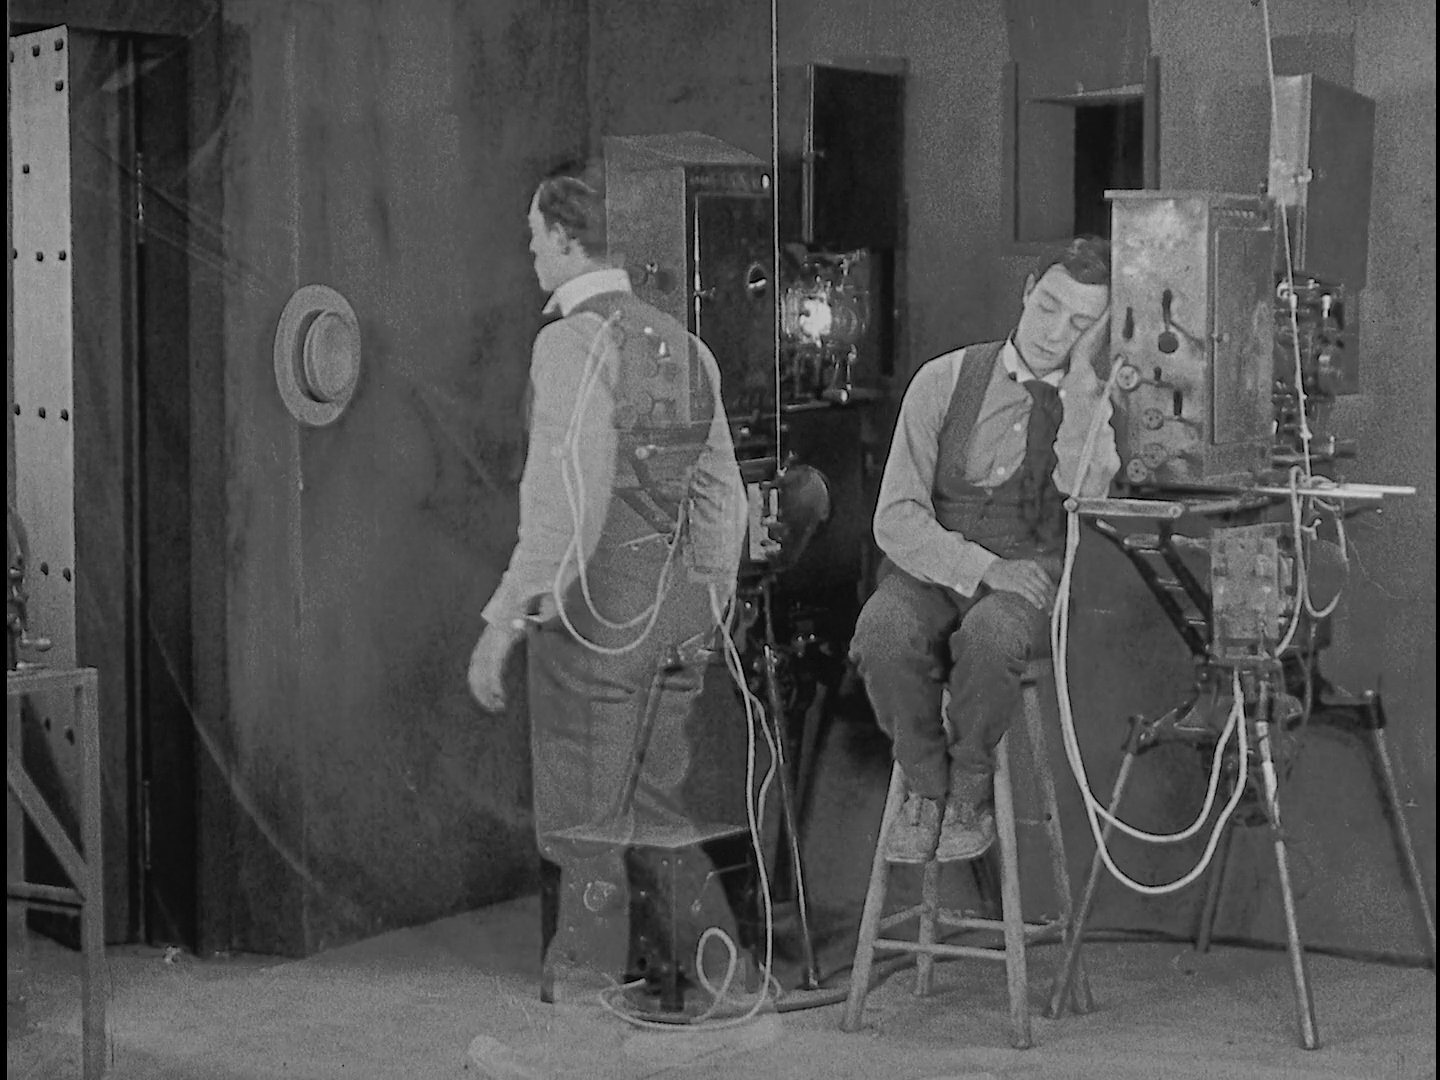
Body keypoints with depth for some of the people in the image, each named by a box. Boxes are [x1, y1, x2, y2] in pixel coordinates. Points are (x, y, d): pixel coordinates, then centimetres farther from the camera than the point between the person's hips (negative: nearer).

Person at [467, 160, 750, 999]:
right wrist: (710, 610, 23)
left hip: (595, 613, -8)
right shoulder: (683, 344, 12)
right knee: (658, 818, 16)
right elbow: (723, 495, 16)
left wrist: (507, 619, -19)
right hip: (681, 612, 8)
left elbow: (565, 501, -20)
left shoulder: (576, 340, -13)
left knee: (587, 834, -1)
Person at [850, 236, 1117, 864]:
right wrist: (981, 567, -19)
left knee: (989, 635, -36)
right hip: (935, 569, 1)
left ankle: (971, 790, -10)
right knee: (883, 631, -33)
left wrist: (1081, 377, -17)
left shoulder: (1098, 402, 5)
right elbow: (897, 518, -4)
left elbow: (1086, 492, -18)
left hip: (1035, 574, -1)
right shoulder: (945, 380, 3)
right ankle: (925, 787, -8)